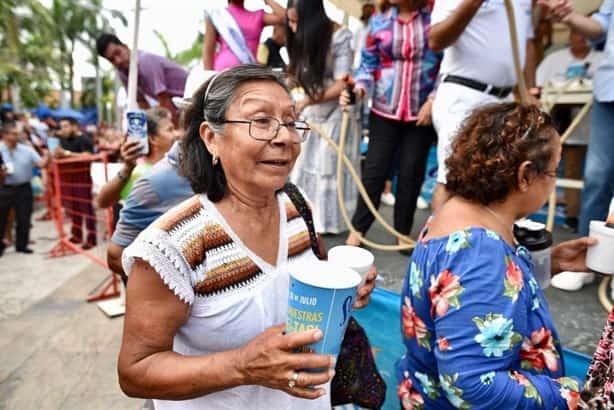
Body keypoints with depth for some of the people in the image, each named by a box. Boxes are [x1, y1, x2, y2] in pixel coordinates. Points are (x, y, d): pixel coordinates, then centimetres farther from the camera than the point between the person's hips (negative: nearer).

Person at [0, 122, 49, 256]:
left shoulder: (26, 150, -1)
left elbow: (41, 163, -7)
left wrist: (47, 155, -24)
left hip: (23, 188, 1)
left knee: (24, 219, 9)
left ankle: (21, 245, 25)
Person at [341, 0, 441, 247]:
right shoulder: (379, 21, 4)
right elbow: (368, 64, 5)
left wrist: (433, 100, -10)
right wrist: (357, 88, -14)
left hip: (422, 112, 0)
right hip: (384, 110, 1)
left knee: (411, 172, 7)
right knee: (374, 169, 1)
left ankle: (403, 232, 21)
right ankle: (358, 229, 14)